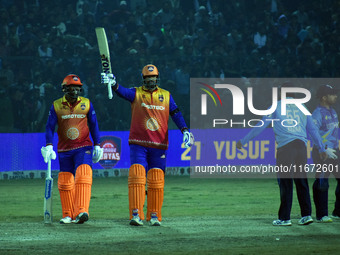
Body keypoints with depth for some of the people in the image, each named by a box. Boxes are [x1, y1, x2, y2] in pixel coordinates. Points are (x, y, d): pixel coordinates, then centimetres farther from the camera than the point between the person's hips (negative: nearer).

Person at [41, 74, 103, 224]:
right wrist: (49, 146, -13)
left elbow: (93, 125, 9)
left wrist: (97, 146, 5)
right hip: (64, 150, 2)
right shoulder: (56, 106, 2)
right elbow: (50, 127, -1)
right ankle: (68, 215, 15)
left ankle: (81, 211, -31)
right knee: (65, 182, 4)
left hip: (84, 147, -2)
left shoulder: (87, 104, 4)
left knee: (83, 176, -21)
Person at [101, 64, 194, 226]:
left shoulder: (166, 96, 11)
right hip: (138, 144, -2)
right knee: (136, 177, -13)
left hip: (159, 145, 2)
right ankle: (136, 215, -15)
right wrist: (114, 84, -37)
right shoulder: (136, 93, 5)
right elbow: (123, 92, -15)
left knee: (156, 181, 2)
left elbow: (176, 114, 4)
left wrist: (185, 131, -12)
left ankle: (154, 216, 10)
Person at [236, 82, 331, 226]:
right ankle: (306, 215, 4)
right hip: (302, 146, 4)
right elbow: (313, 129, 20)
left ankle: (284, 218, -1)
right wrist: (322, 149, 29)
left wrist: (243, 141, 14)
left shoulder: (277, 107, 6)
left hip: (285, 148, -4)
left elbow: (260, 127, 6)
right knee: (302, 181, 8)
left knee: (285, 183, -2)